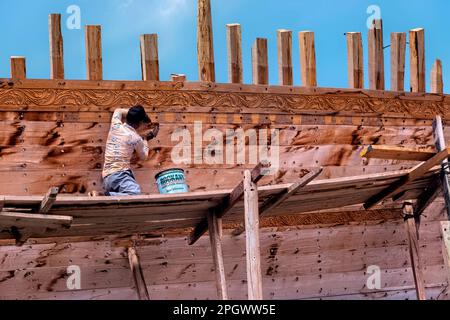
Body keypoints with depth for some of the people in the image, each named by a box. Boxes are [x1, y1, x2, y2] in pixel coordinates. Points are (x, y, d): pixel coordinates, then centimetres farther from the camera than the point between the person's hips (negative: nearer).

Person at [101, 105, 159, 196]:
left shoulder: (115, 126, 10)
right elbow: (143, 157, 17)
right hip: (119, 175, -8)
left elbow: (118, 111, 36)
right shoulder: (136, 138, -4)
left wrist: (132, 112, 29)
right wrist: (145, 139, 30)